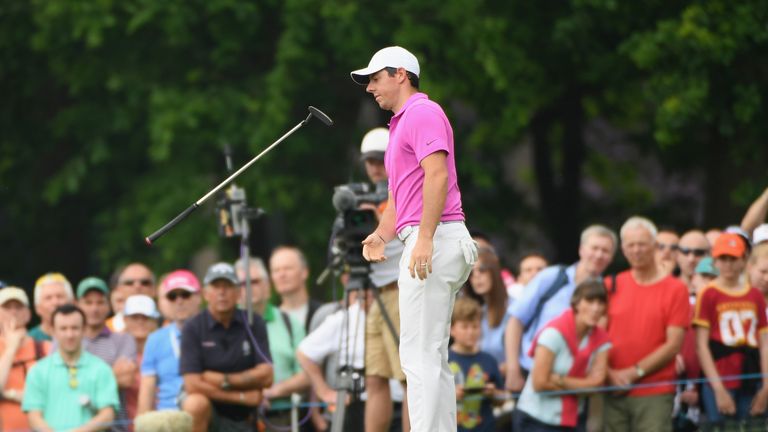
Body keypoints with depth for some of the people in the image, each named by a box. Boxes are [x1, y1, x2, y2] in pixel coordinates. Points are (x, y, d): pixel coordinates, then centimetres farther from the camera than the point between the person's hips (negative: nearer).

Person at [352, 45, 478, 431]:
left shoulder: (423, 113, -7)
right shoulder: (401, 123, 25)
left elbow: (437, 175, -20)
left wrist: (424, 238, -26)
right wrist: (380, 235, 12)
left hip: (433, 242, -11)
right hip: (425, 244, 11)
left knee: (420, 354, -13)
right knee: (431, 357, 10)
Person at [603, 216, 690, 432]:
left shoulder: (675, 289, 0)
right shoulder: (612, 286, 10)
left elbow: (673, 345, -5)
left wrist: (635, 372, -10)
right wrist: (610, 373, -7)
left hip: (654, 392, -3)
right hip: (614, 391, 3)